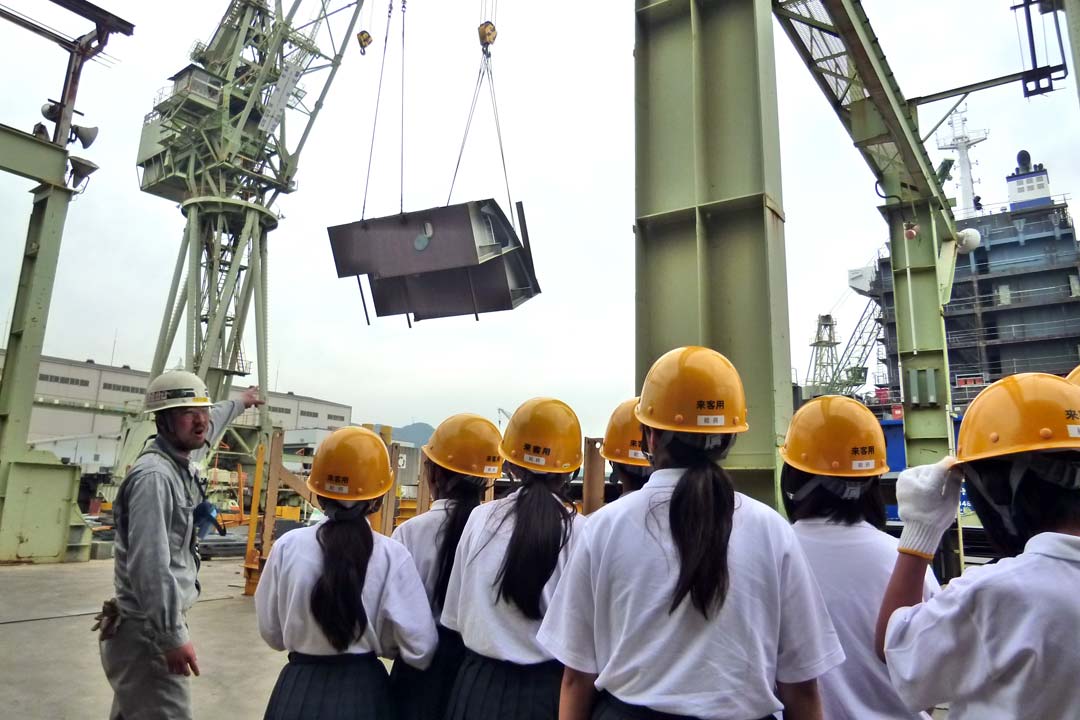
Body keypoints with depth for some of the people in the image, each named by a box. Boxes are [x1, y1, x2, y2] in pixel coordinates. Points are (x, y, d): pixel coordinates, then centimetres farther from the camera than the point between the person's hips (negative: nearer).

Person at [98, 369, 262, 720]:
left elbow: (207, 429, 29)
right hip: (147, 630, -9)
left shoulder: (183, 458, 4)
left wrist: (238, 403, 45)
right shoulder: (154, 475, -23)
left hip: (150, 625, 9)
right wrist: (173, 636, -26)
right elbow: (149, 564, -28)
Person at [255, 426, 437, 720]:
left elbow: (270, 632, 1)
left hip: (298, 689, 2)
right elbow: (420, 648, -14)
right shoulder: (391, 555, -17)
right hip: (362, 690, -1)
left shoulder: (287, 546, -11)